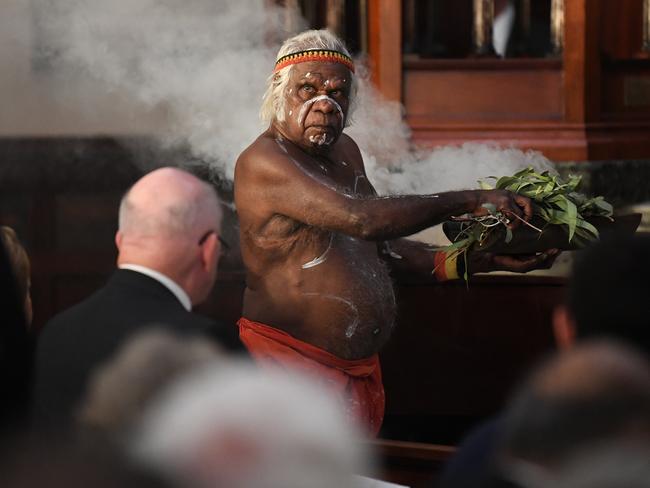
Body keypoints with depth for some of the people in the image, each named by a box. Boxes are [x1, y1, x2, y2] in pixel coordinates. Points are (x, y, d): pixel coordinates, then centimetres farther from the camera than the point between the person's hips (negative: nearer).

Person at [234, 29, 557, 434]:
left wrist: (485, 261, 12)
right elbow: (363, 219, -28)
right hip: (291, 359, -9)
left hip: (359, 367, 9)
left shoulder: (344, 151, 14)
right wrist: (470, 201, -22)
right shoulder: (264, 161, -16)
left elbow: (379, 246, 21)